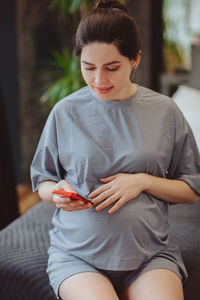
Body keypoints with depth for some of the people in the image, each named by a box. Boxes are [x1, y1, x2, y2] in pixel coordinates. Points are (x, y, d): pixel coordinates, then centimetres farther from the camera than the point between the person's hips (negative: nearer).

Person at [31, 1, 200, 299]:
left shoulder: (165, 111, 2)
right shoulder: (65, 112, 2)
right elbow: (41, 182, 11)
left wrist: (143, 181, -9)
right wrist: (57, 192, -11)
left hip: (149, 253, 1)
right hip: (76, 252, 0)